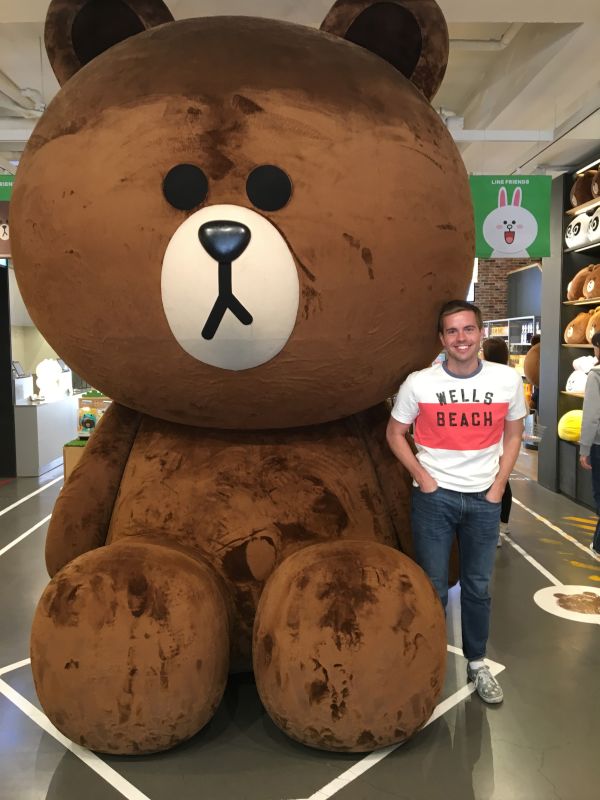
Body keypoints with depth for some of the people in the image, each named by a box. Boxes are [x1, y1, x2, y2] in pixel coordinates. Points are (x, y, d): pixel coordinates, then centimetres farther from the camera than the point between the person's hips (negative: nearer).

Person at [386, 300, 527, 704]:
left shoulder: (508, 379, -5)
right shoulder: (419, 383, -10)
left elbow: (513, 434, 7)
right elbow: (395, 433, 1)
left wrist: (499, 486, -1)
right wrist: (422, 477, -7)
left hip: (484, 498, 2)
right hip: (434, 497, -1)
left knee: (478, 587, 14)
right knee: (433, 588, 8)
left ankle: (477, 663, 33)